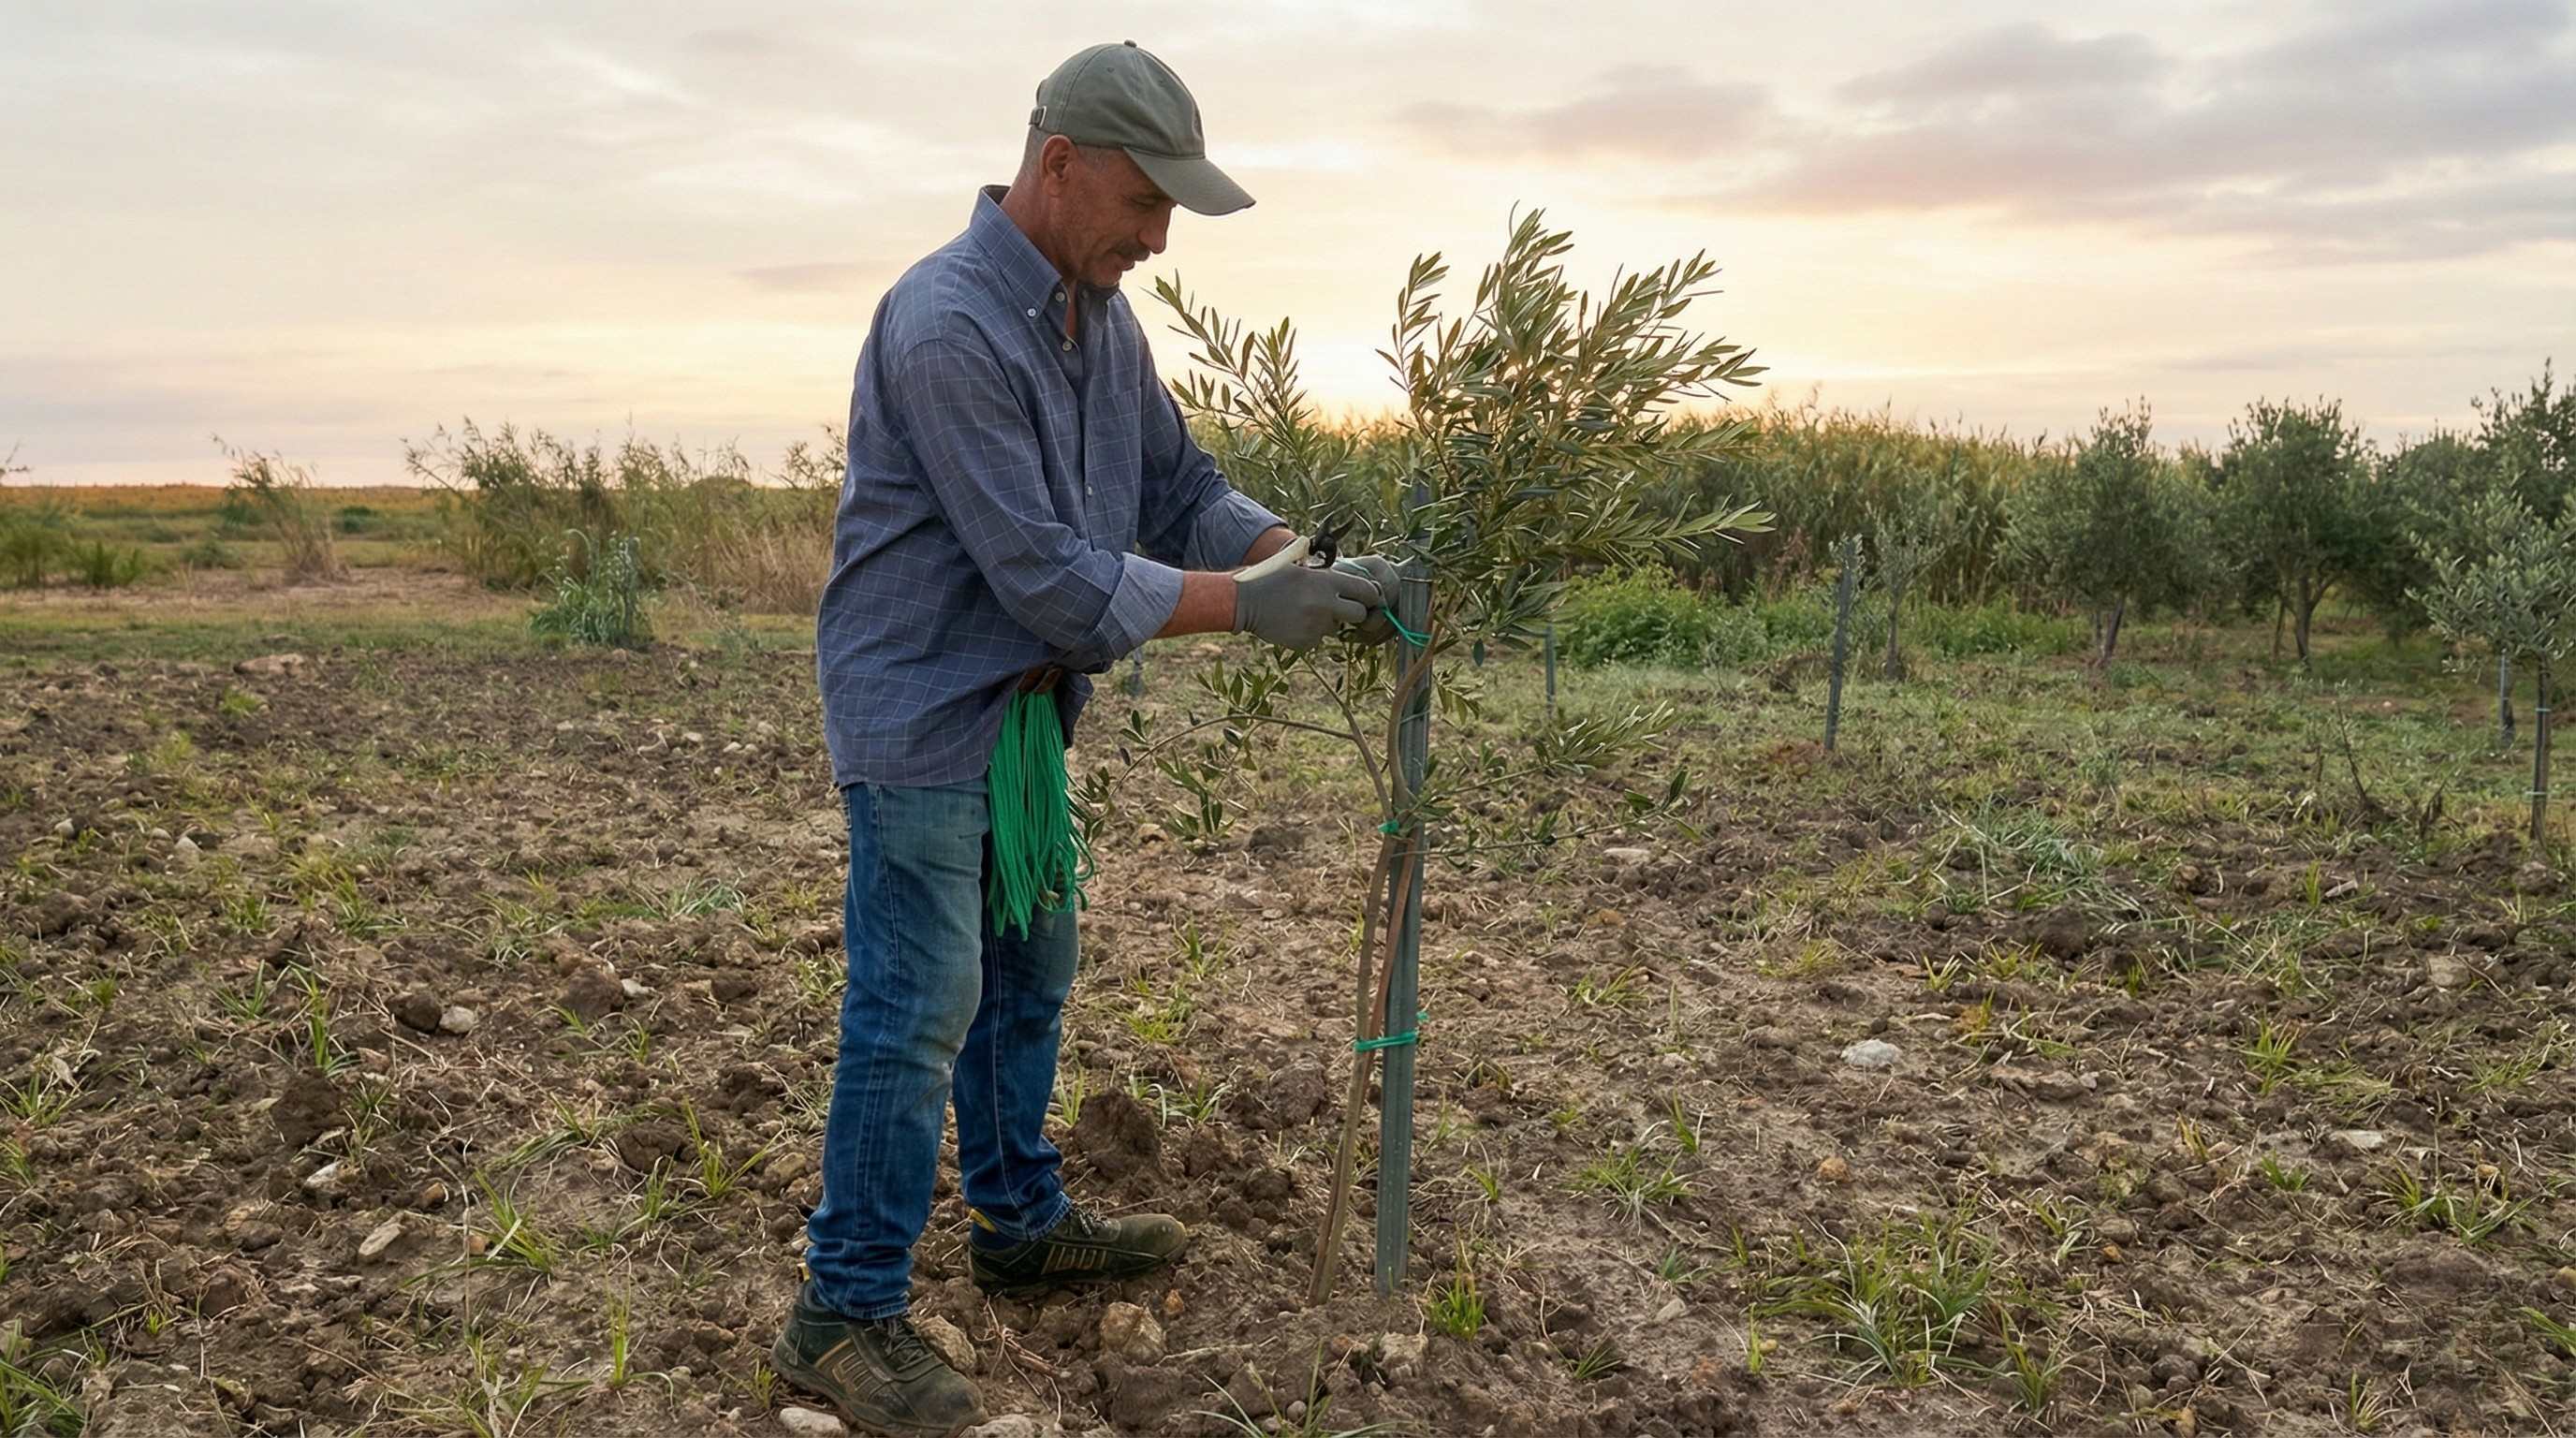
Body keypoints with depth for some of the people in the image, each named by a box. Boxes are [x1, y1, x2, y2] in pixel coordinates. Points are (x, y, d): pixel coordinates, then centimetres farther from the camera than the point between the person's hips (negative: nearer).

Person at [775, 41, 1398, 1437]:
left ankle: (1023, 1224, 35)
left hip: (1022, 708, 9)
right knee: (918, 1007, -4)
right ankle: (844, 1314, 9)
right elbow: (1045, 575, -26)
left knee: (1027, 975, 18)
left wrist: (1311, 565, -7)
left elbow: (1178, 487, 9)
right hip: (921, 708, -9)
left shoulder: (1100, 315, 5)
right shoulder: (945, 324, -24)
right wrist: (1249, 607, -22)